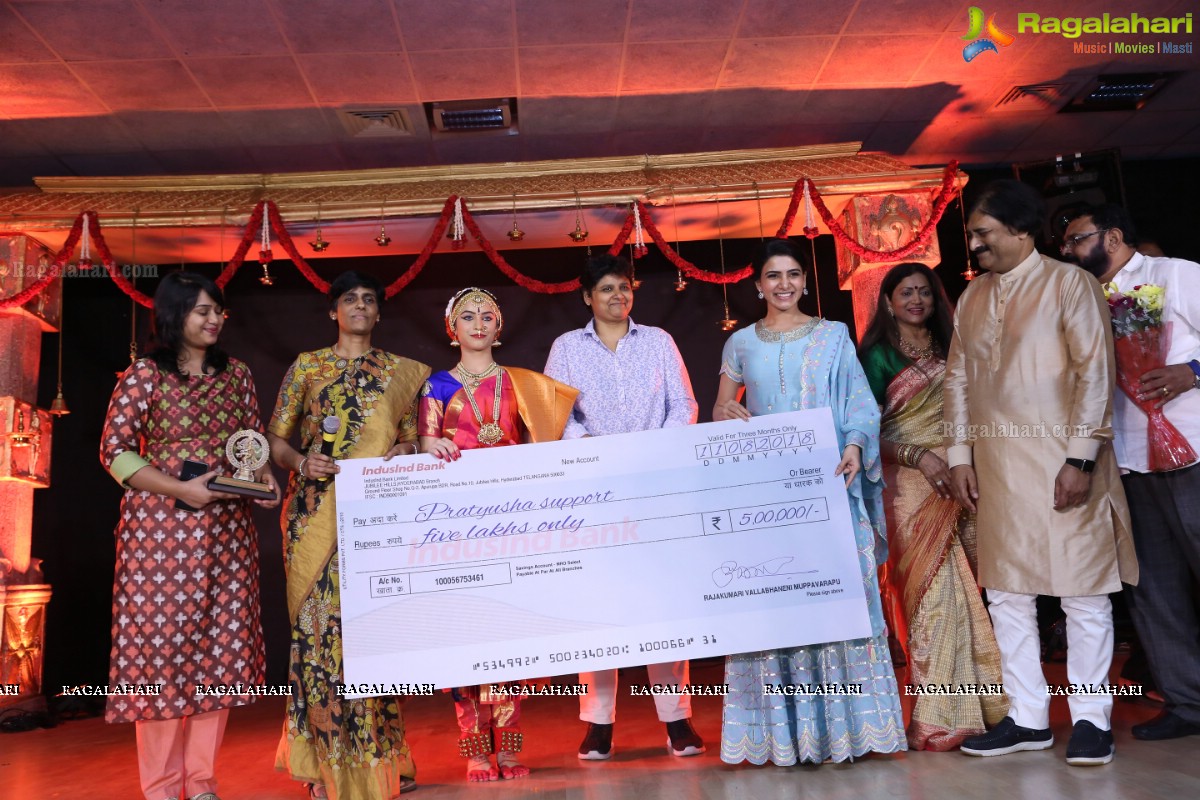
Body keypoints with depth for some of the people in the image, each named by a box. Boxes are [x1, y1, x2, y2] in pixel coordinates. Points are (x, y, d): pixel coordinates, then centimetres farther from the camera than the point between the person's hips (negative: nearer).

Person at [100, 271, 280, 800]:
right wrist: (182, 489, -15)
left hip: (228, 528, 4)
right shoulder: (144, 375, -2)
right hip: (160, 527, -4)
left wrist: (265, 480, -3)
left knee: (220, 645, 4)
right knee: (161, 641, 0)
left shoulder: (236, 374, 11)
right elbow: (114, 450, -5)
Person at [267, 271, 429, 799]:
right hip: (316, 514, -1)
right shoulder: (306, 366, 10)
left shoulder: (400, 372, 14)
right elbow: (275, 438, 8)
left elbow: (412, 438, 14)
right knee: (320, 623, -4)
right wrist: (301, 461, -11)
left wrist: (403, 451, -8)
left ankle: (379, 755, 12)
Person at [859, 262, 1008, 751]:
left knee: (966, 592, 3)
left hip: (962, 484, 5)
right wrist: (918, 456, -16)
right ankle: (939, 718, 0)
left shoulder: (950, 350, 17)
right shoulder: (878, 356, 3)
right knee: (935, 594, -8)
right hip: (913, 488, -4)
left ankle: (977, 703, 14)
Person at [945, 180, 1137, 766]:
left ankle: (1091, 719, 18)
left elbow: (1095, 372, -9)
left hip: (1062, 463, -5)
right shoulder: (971, 298, 13)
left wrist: (1081, 459, -15)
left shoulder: (1068, 283, -3)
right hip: (995, 467, 6)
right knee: (1005, 593, 9)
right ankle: (1027, 719, 21)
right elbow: (957, 378, 13)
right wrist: (959, 455, 6)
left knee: (1083, 592, 3)